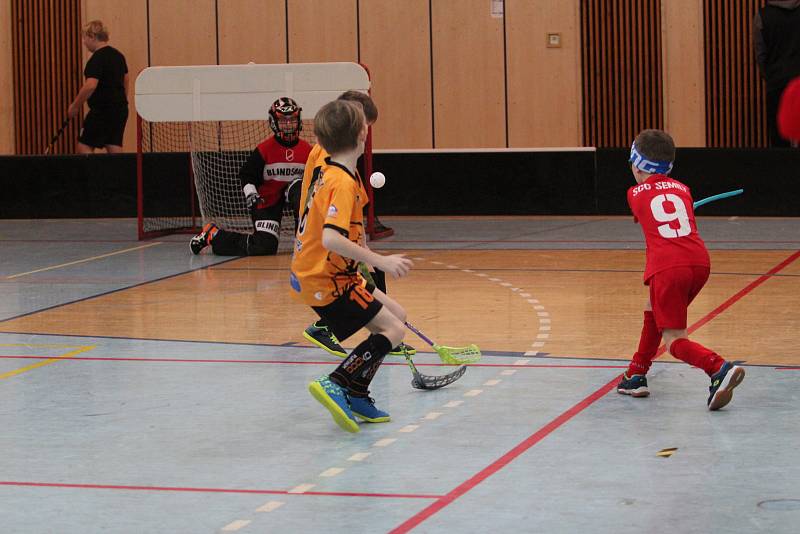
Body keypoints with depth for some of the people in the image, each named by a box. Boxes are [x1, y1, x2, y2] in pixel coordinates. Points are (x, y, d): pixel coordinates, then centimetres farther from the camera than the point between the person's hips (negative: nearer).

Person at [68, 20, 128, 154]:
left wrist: (75, 105, -15)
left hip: (102, 110, -9)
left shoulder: (97, 59, -14)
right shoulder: (118, 55, 13)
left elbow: (90, 85, -24)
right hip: (120, 109, 9)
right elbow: (125, 82, 22)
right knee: (114, 148, 7)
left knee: (84, 147, -2)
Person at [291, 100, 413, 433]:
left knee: (396, 315, 14)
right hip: (326, 282, -10)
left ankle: (355, 396, 16)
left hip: (323, 272, 10)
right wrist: (379, 261, -33)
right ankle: (336, 385, -15)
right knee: (392, 330, -10)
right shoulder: (343, 182, -23)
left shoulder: (328, 172, 8)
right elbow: (332, 238, -35)